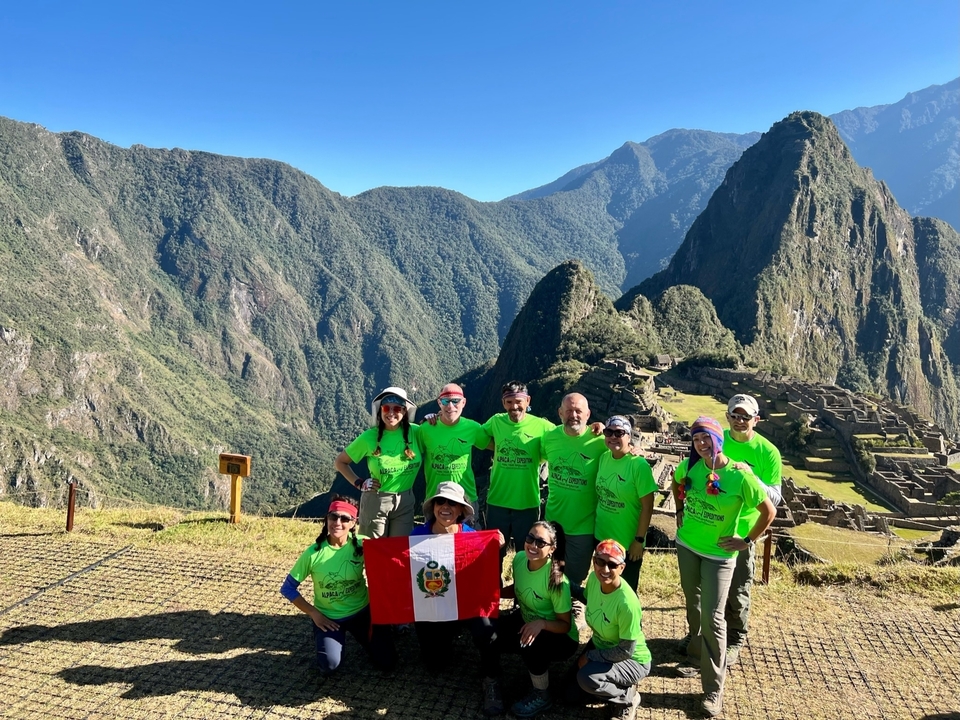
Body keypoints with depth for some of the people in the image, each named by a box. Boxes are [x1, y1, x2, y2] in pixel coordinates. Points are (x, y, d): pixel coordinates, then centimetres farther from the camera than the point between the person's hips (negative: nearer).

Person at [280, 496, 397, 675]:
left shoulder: (362, 545, -16)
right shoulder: (314, 553, -18)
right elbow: (287, 589, -7)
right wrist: (314, 613, -10)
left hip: (362, 612, 2)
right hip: (328, 617, -1)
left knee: (386, 662, -3)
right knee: (329, 665, -25)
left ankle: (364, 637, 27)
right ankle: (328, 639, 11)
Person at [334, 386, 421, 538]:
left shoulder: (414, 432, -5)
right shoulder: (370, 437, -9)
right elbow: (340, 462, 0)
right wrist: (359, 483, -8)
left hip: (405, 501, 2)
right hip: (376, 501, -2)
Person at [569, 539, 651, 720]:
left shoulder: (627, 603, -36)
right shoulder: (594, 579, -17)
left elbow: (626, 650, -26)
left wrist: (590, 656, -18)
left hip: (632, 660, -7)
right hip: (600, 646, 7)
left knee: (587, 678, -30)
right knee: (573, 693, 7)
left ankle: (628, 698, -2)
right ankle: (614, 684, 25)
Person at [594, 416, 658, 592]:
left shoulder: (639, 465, -18)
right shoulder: (603, 458, -2)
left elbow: (647, 506, -16)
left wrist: (639, 540, -14)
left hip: (628, 542, -5)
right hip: (601, 537, 5)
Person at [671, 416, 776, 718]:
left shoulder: (740, 476, -22)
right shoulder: (690, 467, -8)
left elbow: (769, 511, -11)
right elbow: (676, 482, 16)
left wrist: (747, 541, -9)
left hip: (719, 554, -5)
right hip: (687, 545, 5)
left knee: (712, 617, -4)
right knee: (693, 605, 20)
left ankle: (714, 689, 9)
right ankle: (695, 656, 42)